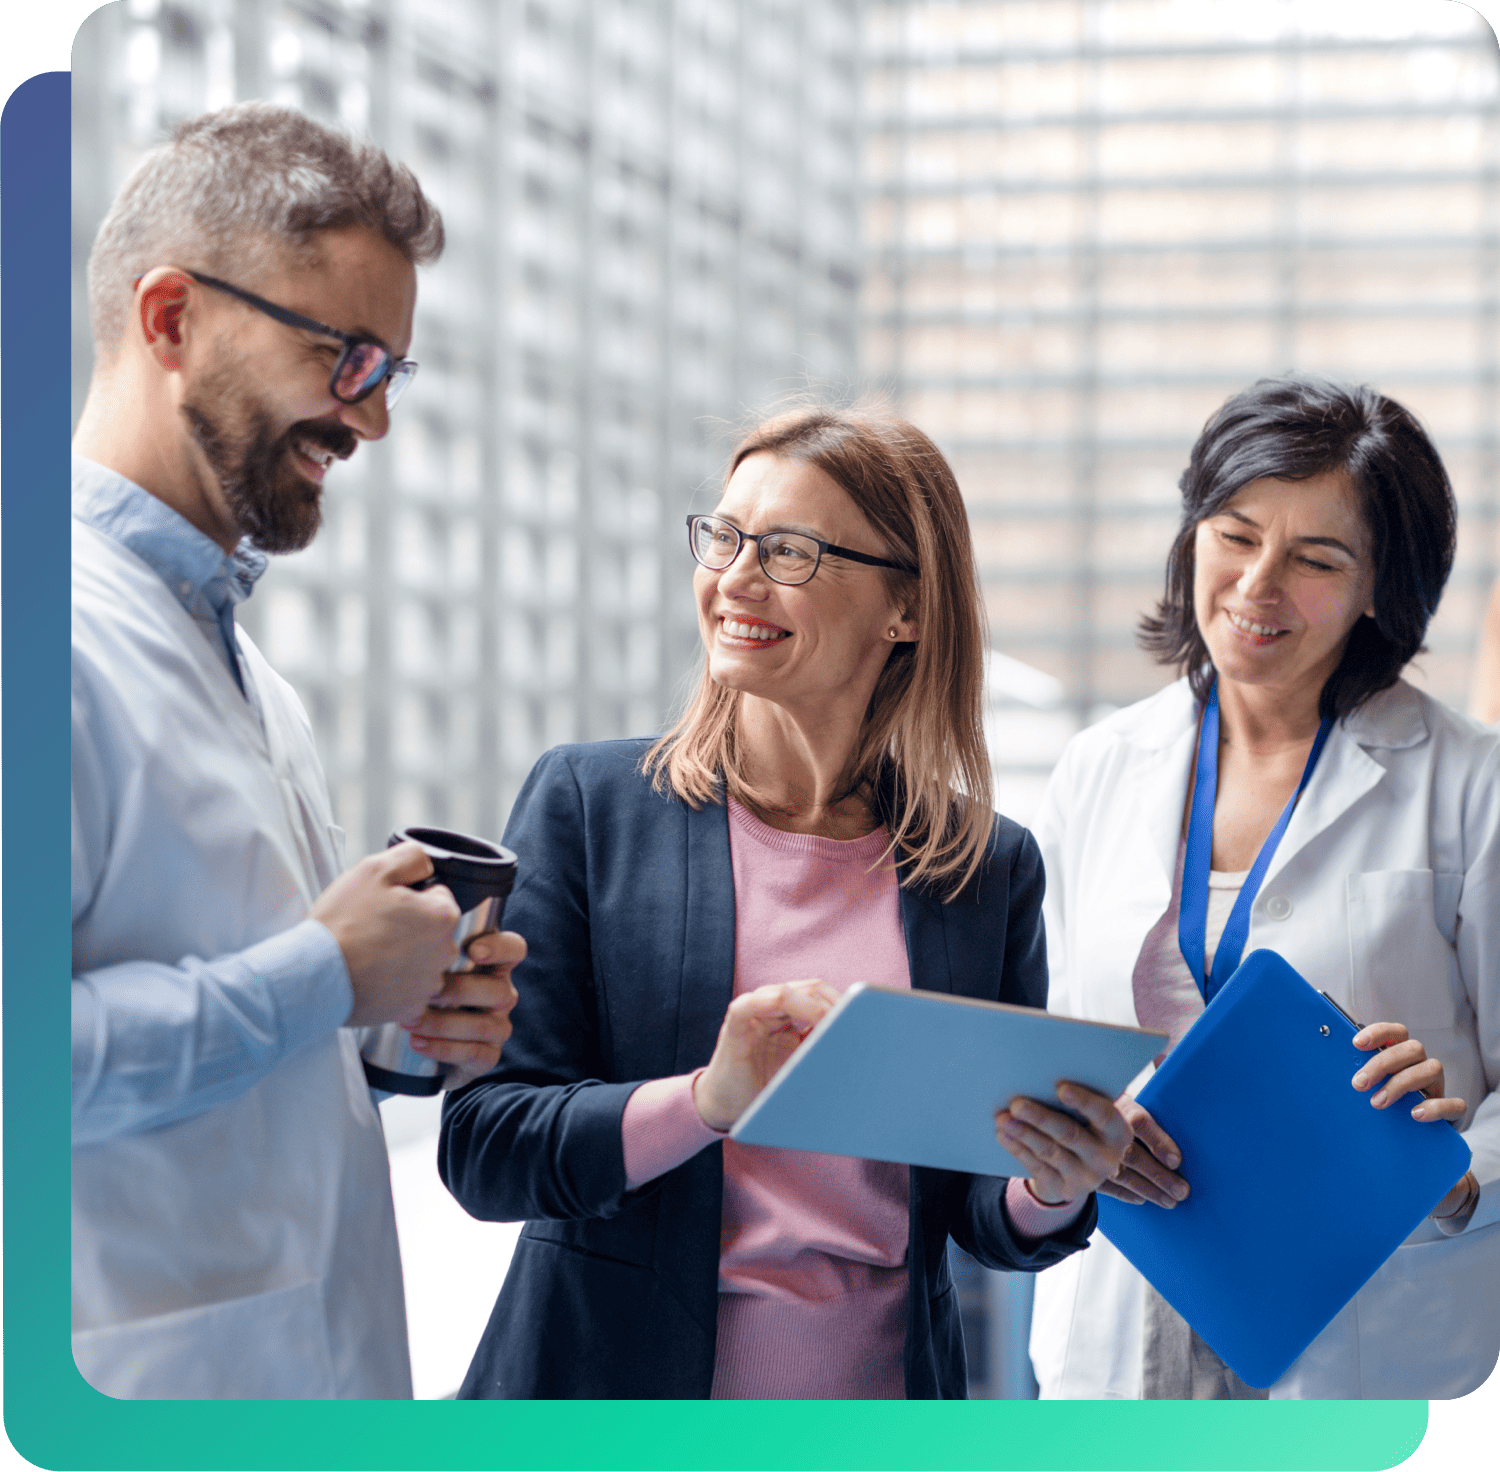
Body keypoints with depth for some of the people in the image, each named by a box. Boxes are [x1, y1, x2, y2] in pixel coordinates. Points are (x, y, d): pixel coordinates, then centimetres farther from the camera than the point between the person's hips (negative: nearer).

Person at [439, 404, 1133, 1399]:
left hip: (877, 1398, 2)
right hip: (615, 1392, -1)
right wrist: (706, 1101, -26)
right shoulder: (587, 803, -5)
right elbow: (480, 1147, -11)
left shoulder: (995, 868, 0)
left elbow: (981, 1213, 5)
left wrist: (1053, 1196, -16)